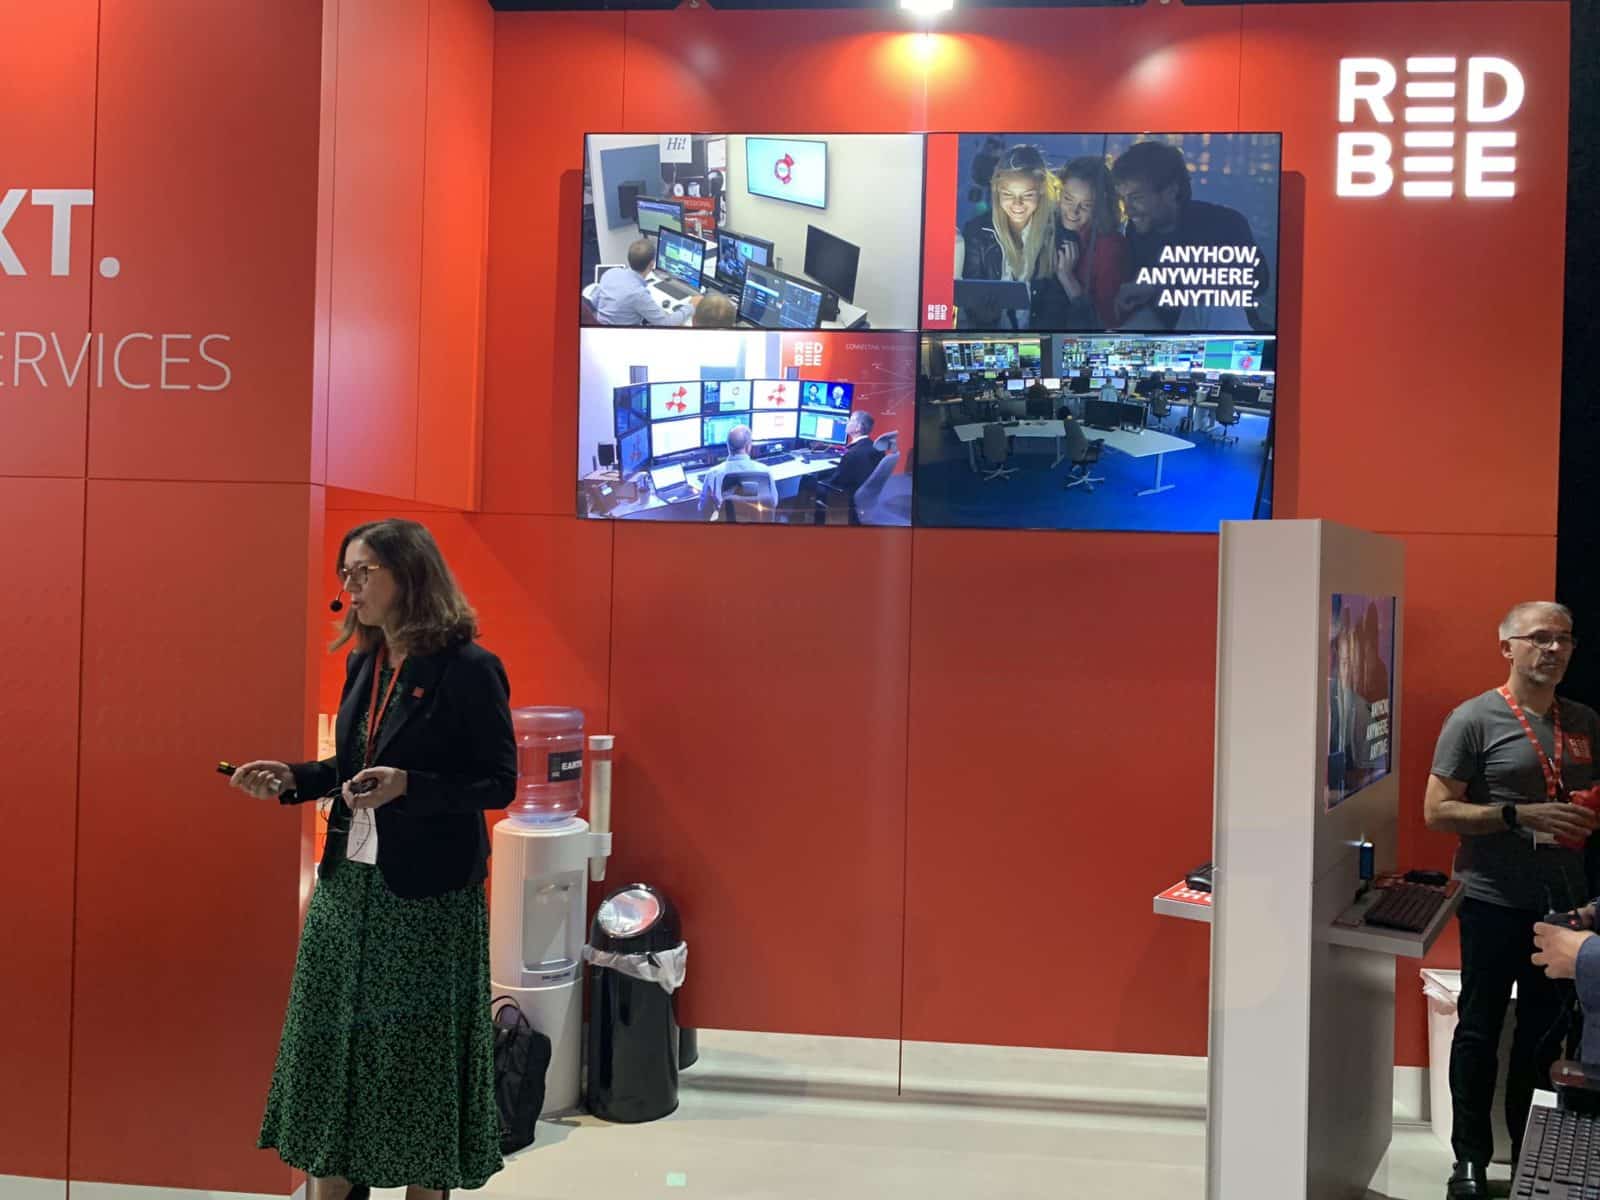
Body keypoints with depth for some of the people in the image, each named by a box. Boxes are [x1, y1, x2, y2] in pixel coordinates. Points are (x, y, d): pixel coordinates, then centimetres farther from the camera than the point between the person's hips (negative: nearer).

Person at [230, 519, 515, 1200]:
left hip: (426, 896, -7)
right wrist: (291, 781, 2)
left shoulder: (467, 669, -14)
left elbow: (499, 784, -14)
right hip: (348, 882, 7)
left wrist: (407, 785, -26)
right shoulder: (365, 664, 8)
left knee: (416, 1051, 5)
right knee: (333, 1042, 12)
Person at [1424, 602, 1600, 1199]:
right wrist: (1522, 816, -22)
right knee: (1481, 1028, 6)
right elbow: (1437, 811, -12)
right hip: (1495, 902, -5)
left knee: (1545, 1030, 14)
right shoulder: (1475, 719, -9)